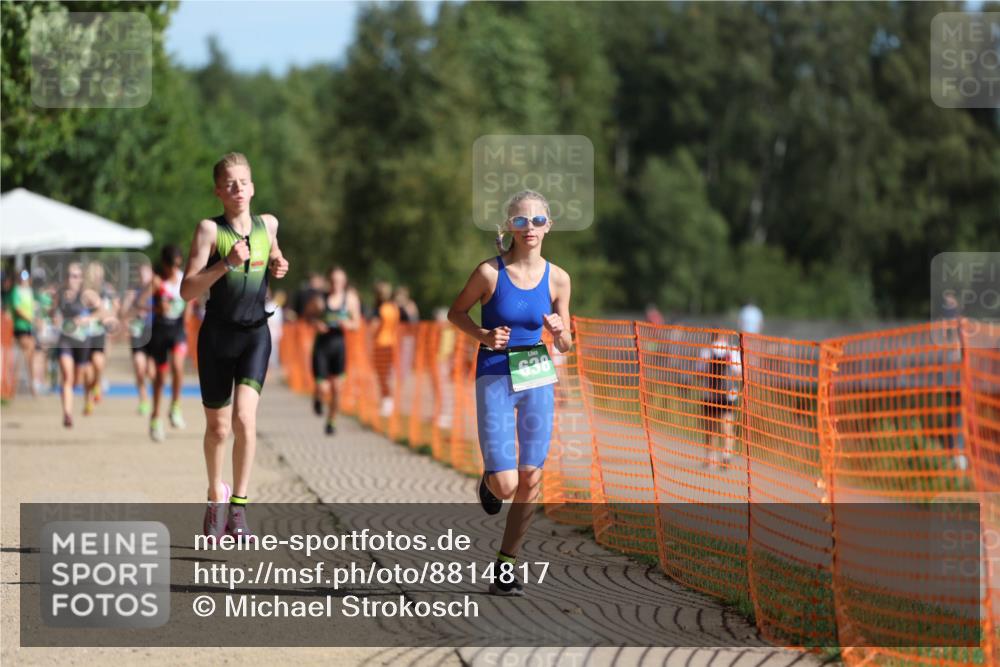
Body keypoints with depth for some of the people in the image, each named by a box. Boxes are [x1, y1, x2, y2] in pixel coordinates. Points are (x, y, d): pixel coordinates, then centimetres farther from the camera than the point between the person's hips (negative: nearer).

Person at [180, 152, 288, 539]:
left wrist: (278, 267, 7)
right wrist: (227, 263, -23)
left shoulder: (268, 225, 6)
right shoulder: (210, 230, -7)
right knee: (217, 426, 9)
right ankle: (216, 495, 34)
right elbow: (187, 290, -13)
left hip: (255, 333, 1)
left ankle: (238, 506, -11)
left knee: (244, 417, -18)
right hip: (217, 333, -1)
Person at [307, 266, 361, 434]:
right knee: (323, 388, -6)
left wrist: (348, 324, -17)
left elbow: (357, 323, 4)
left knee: (335, 386, 0)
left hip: (338, 345, 1)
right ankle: (318, 398, 33)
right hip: (321, 345, -1)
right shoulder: (320, 300, -5)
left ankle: (331, 421, 20)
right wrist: (316, 323, -11)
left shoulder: (350, 298, -1)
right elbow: (308, 314, 9)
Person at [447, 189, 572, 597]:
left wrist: (559, 333, -15)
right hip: (495, 379, -3)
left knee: (530, 479, 3)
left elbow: (565, 346, 8)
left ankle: (506, 564, 18)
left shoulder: (557, 278, 0)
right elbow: (456, 312, 4)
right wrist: (484, 337, -13)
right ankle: (489, 481, 29)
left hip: (538, 379, 3)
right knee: (506, 485, -10)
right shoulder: (491, 272, -10)